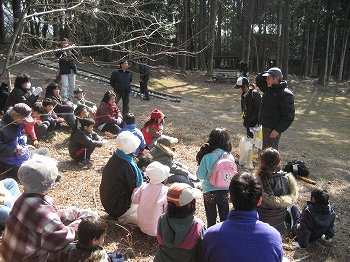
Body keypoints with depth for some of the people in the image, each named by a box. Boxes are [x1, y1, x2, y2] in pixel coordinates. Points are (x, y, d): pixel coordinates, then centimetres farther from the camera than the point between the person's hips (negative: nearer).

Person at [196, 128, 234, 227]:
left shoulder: (207, 158, -22)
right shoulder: (230, 157, -13)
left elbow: (200, 176, -11)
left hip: (209, 192, -2)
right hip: (225, 191, 2)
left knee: (211, 219, 17)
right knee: (224, 217, 21)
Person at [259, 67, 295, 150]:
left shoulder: (285, 94, -21)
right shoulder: (269, 90, 6)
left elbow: (288, 117, -23)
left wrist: (278, 130, -24)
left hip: (272, 129, -9)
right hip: (265, 126, 9)